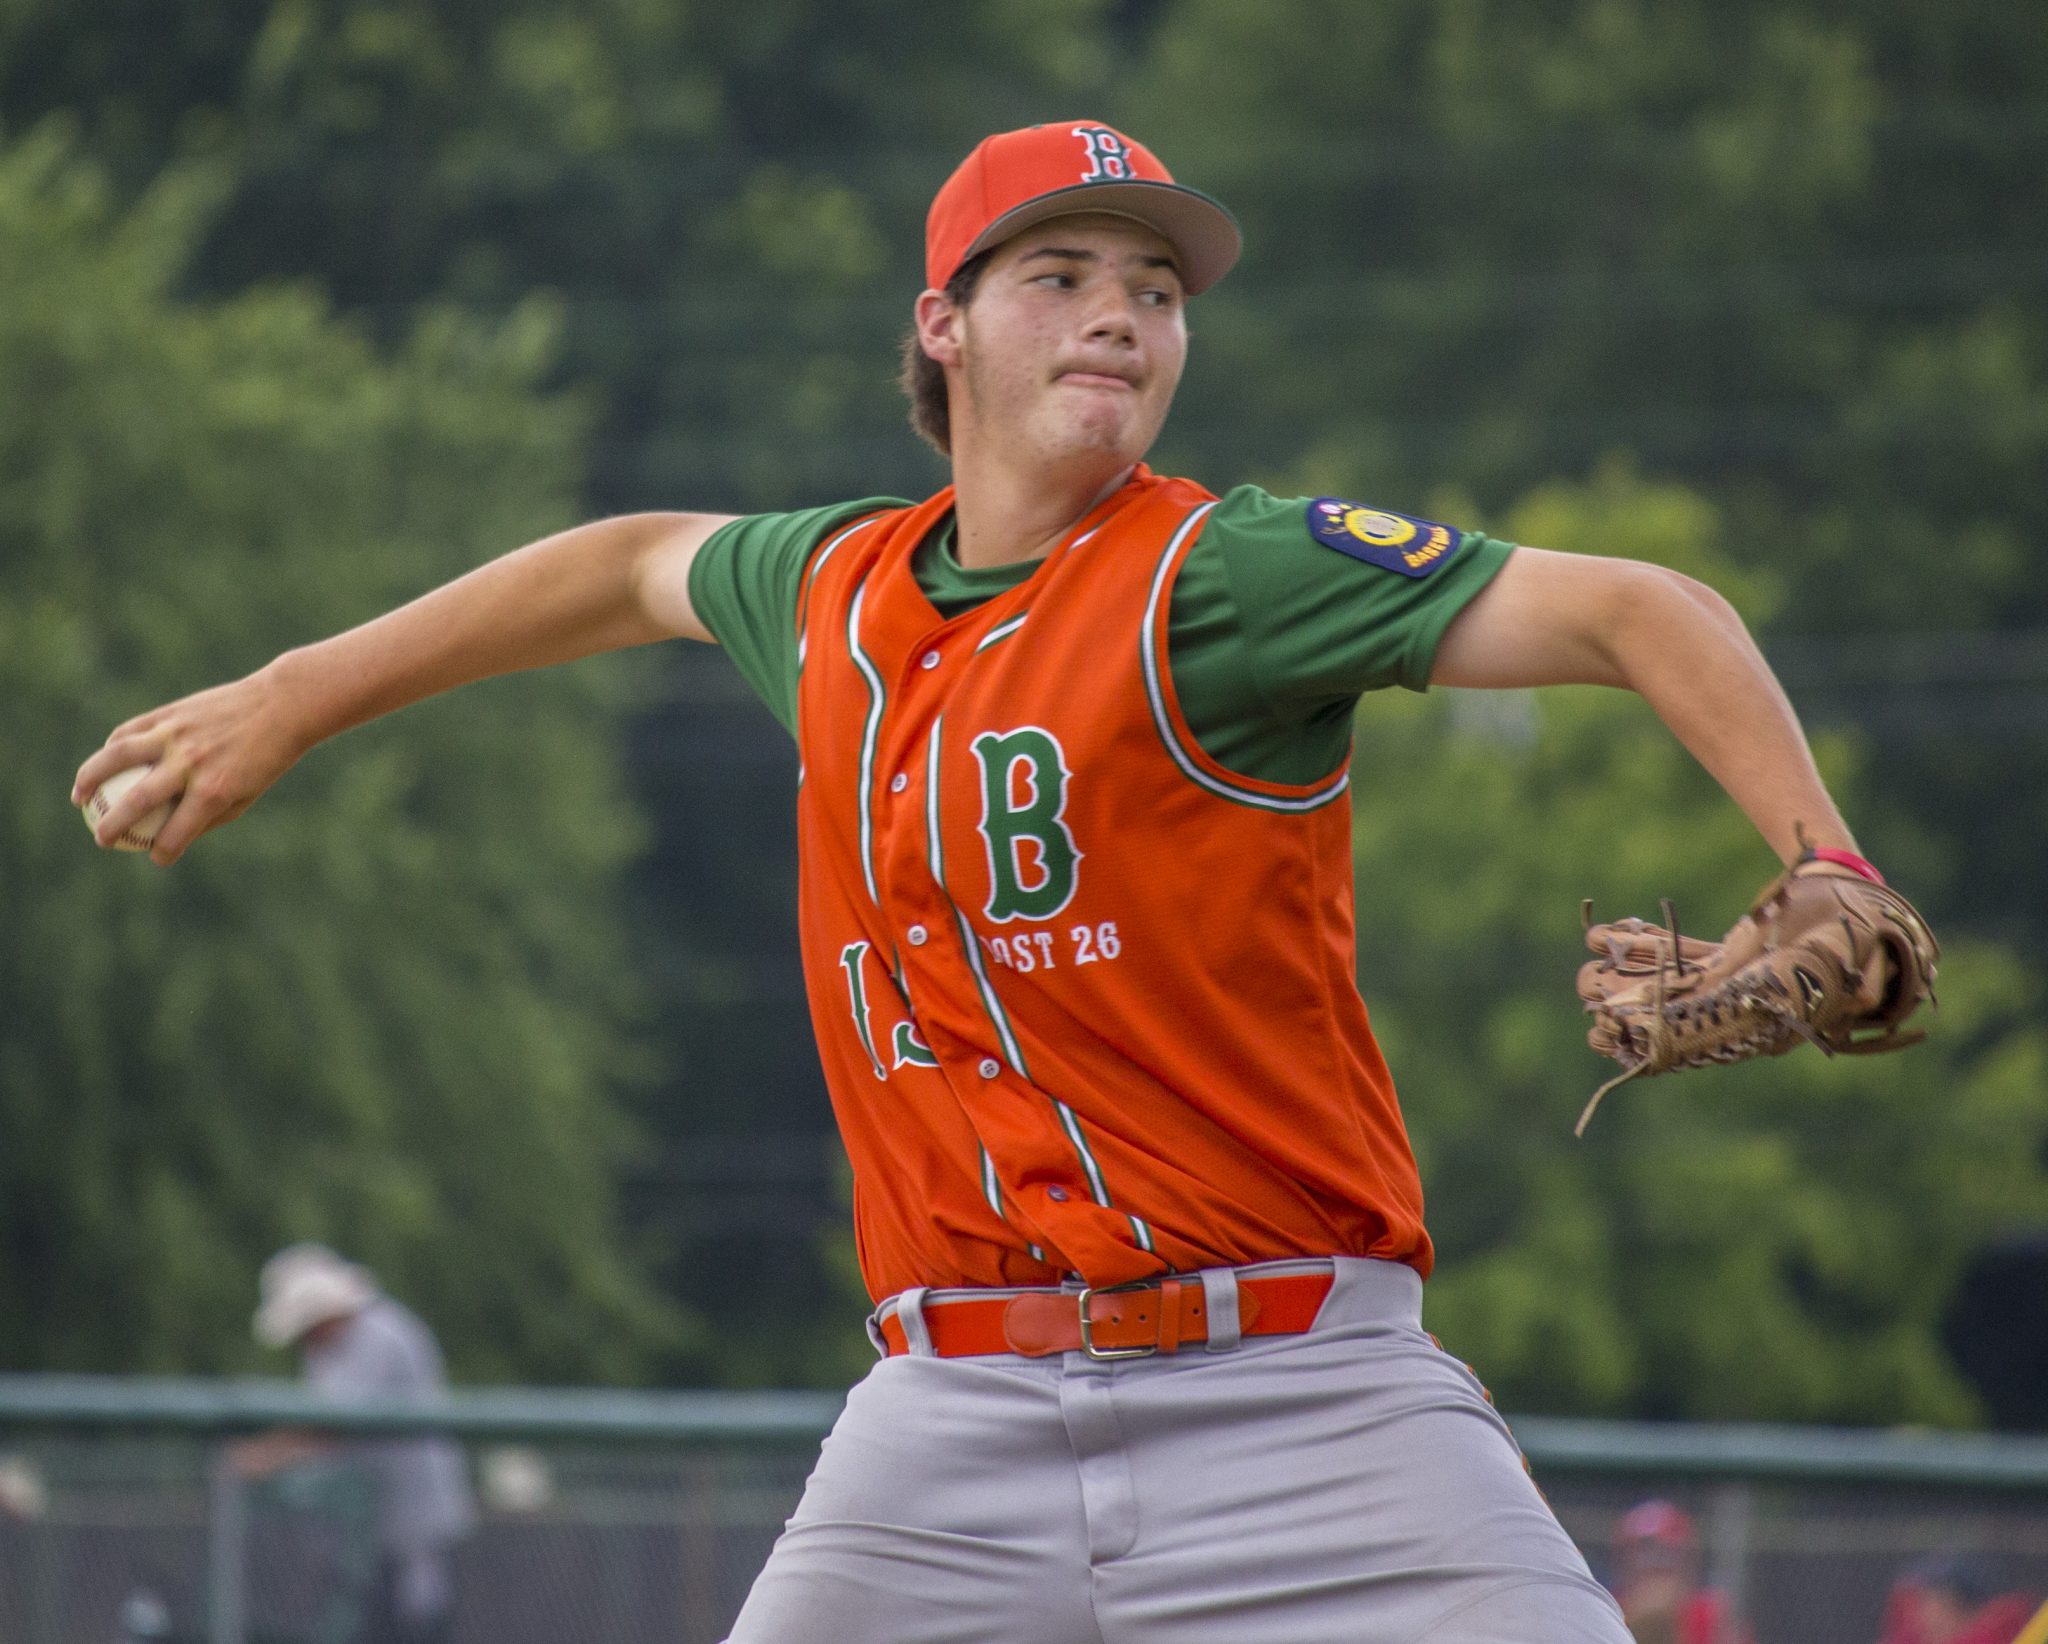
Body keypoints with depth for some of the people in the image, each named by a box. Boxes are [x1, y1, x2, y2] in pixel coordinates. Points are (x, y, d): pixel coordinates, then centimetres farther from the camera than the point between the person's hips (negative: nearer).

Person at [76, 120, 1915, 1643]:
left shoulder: (1222, 576, -6)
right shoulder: (838, 586, 11)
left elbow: (1634, 611, -15)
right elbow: (637, 563, 34)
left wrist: (1824, 878, -30)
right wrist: (290, 699, 40)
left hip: (1294, 1392, -4)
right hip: (955, 1423, 4)